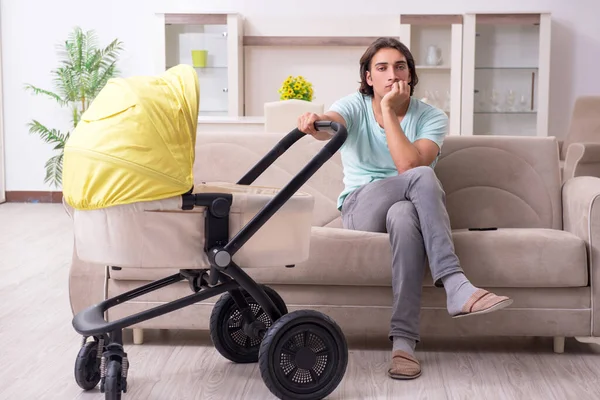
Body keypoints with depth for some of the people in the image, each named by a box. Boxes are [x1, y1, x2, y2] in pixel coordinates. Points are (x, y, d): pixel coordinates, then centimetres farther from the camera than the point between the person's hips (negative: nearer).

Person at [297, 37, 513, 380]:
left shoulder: (431, 117, 1)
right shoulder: (355, 106, 3)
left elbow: (408, 164, -19)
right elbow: (330, 125, -24)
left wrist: (388, 110, -17)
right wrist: (315, 122, -48)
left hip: (409, 206, 1)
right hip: (361, 207, -1)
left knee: (405, 216, -40)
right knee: (423, 177, -34)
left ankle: (404, 340, -43)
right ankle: (456, 287, -43)